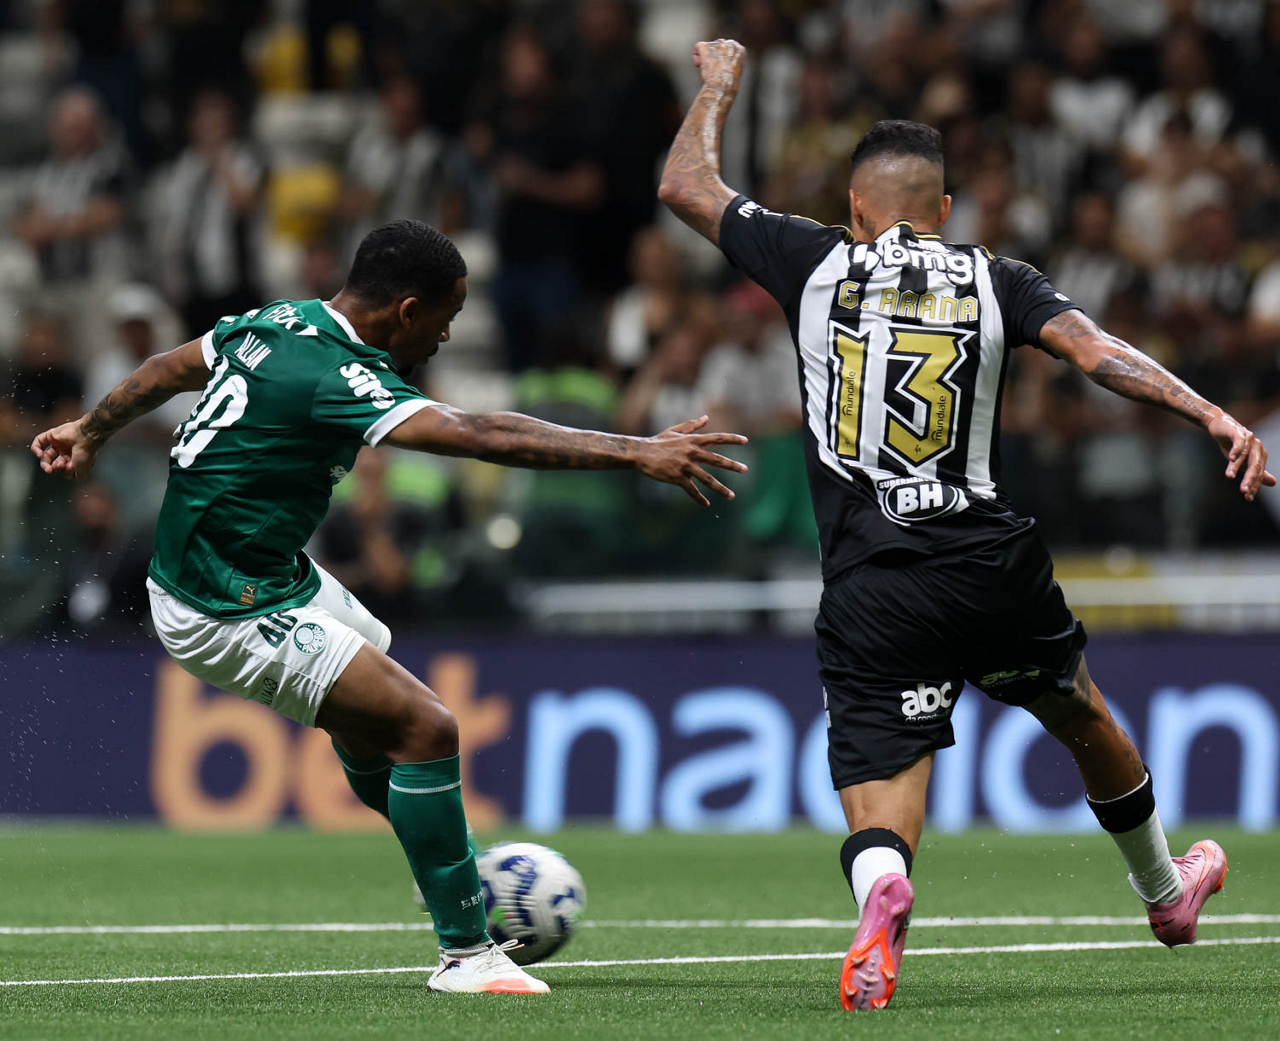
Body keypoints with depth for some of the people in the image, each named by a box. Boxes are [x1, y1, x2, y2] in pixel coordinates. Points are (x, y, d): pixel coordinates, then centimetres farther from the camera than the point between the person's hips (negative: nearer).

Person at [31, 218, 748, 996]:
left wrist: (93, 431, 38)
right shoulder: (334, 377, -27)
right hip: (232, 615, -10)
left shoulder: (282, 321, 2)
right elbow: (480, 435, -35)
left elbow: (171, 369, 20)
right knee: (426, 727, -14)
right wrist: (637, 454, -37)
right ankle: (466, 954, -7)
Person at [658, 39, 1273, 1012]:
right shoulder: (995, 280, 5)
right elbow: (1098, 351, -9)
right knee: (1083, 716, 28)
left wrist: (720, 84, 31)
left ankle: (880, 886, -40)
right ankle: (1166, 893, 49)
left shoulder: (818, 263, 4)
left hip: (869, 586, -2)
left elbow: (687, 185, 15)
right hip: (994, 563, 2)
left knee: (880, 787, -4)